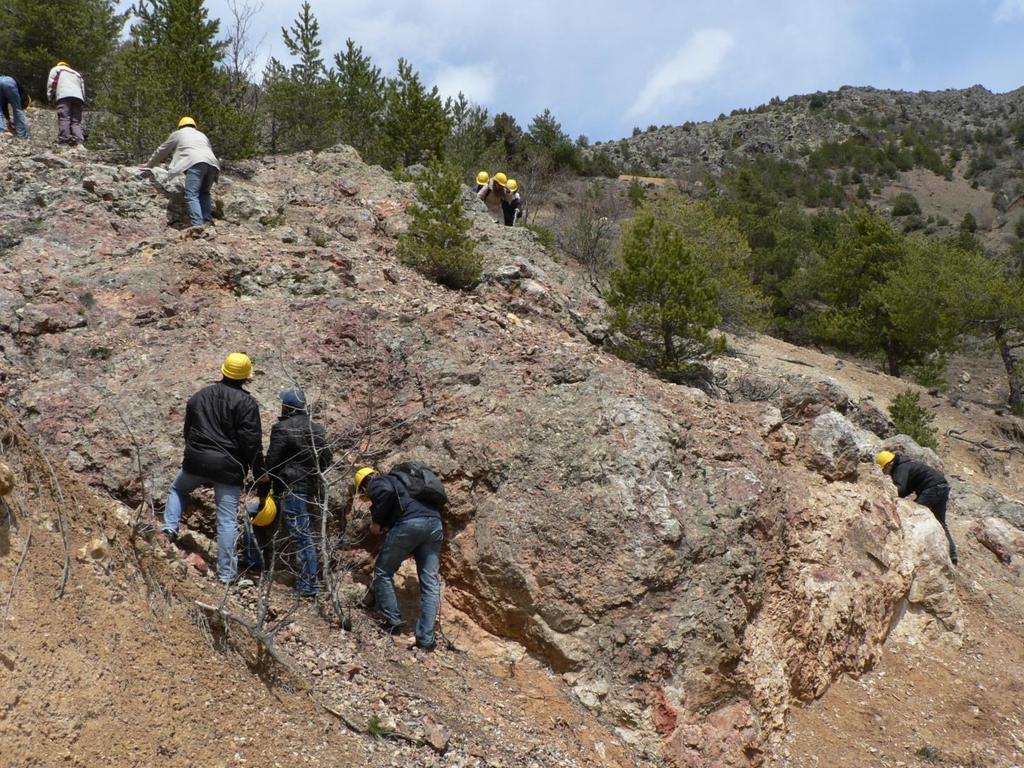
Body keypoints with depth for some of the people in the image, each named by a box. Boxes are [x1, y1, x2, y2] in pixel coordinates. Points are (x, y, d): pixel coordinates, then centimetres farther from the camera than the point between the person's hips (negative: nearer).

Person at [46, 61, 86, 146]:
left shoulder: (56, 69, 26)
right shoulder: (77, 74, 39)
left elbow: (51, 83, 11)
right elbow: (83, 89, 27)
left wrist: (51, 98, 14)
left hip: (64, 95, -4)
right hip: (78, 97, 4)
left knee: (63, 119, -14)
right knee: (76, 121, -1)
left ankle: (63, 142, -27)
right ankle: (79, 143, -18)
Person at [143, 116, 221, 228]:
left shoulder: (177, 134, 27)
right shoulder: (202, 135, 38)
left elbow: (162, 151, 35)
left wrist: (149, 164, 48)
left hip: (195, 163, -5)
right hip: (211, 164, 5)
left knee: (191, 195, -11)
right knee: (204, 192, 21)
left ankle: (197, 225, -28)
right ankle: (208, 221, 6)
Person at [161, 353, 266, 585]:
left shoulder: (200, 396, 9)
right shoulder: (246, 403, -8)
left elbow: (188, 430, 19)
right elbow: (252, 444, -11)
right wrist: (260, 476, -6)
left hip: (196, 461, 4)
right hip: (228, 467, -4)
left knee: (178, 488, 34)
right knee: (227, 519, 1)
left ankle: (170, 527, 19)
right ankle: (226, 572, 4)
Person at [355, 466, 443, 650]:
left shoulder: (376, 483, 15)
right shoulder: (397, 481, 38)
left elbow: (386, 492, -10)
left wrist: (377, 521, 1)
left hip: (409, 523, -7)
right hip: (434, 523, 7)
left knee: (383, 572, 12)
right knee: (430, 582, 4)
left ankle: (392, 622, 12)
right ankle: (426, 638, 0)